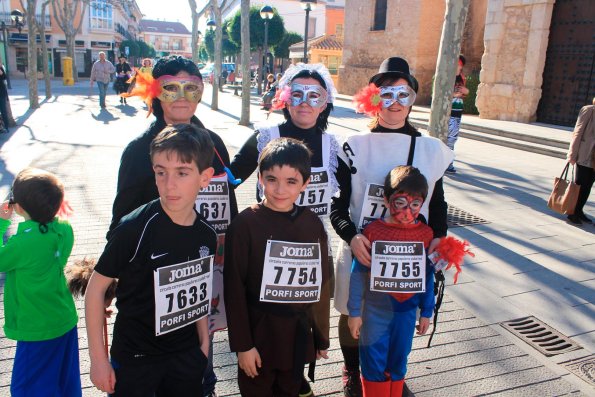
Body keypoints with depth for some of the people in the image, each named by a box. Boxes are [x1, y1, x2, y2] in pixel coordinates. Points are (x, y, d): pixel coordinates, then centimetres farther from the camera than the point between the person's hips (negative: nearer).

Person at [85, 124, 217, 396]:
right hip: (134, 358, -4)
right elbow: (96, 287, -14)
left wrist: (204, 340, 10)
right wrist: (98, 358, -10)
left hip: (187, 354, 4)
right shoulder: (135, 228, -22)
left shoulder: (206, 235, -7)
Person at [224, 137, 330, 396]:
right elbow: (234, 287, -10)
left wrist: (322, 336, 10)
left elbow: (321, 285, 5)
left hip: (298, 338, 4)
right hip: (259, 336, -3)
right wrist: (242, 344, -9)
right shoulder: (246, 224, -13)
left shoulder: (313, 225, -2)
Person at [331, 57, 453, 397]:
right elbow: (337, 205, -6)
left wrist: (438, 238, -6)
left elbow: (437, 202, 10)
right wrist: (352, 236, -23)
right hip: (361, 250, -1)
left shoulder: (431, 149, 1)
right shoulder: (356, 146, -7)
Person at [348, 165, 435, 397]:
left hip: (407, 311, 3)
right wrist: (354, 312, -4)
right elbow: (358, 274, -8)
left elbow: (428, 276, 4)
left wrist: (426, 312, 9)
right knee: (374, 365, 10)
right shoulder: (373, 232, -14)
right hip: (375, 311, -2)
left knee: (398, 363, 18)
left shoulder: (425, 234, -5)